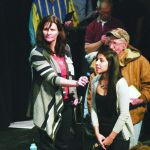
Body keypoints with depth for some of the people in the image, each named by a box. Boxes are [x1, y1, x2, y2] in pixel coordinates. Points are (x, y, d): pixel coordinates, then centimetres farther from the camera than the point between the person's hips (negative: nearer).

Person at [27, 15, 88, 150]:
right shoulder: (37, 53, -14)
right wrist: (76, 83, -36)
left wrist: (74, 94, 14)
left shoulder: (65, 48, 7)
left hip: (66, 103, 6)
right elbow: (52, 78, -24)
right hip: (49, 104, -5)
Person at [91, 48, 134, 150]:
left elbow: (124, 114, -17)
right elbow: (93, 107, 4)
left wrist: (111, 137, -12)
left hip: (119, 135, -5)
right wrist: (97, 133, -1)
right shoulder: (95, 81, -2)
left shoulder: (120, 83, -17)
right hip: (102, 132, 5)